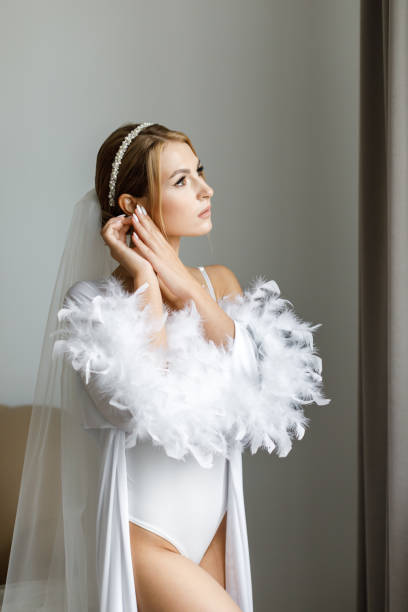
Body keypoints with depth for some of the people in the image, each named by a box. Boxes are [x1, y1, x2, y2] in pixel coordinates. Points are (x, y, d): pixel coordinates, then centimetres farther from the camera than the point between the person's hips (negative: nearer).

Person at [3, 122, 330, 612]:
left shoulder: (218, 281, 7)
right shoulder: (91, 299, -11)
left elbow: (257, 371, -8)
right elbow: (148, 405, -23)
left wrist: (181, 283, -12)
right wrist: (144, 281, -17)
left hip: (213, 521, 6)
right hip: (142, 533, -6)